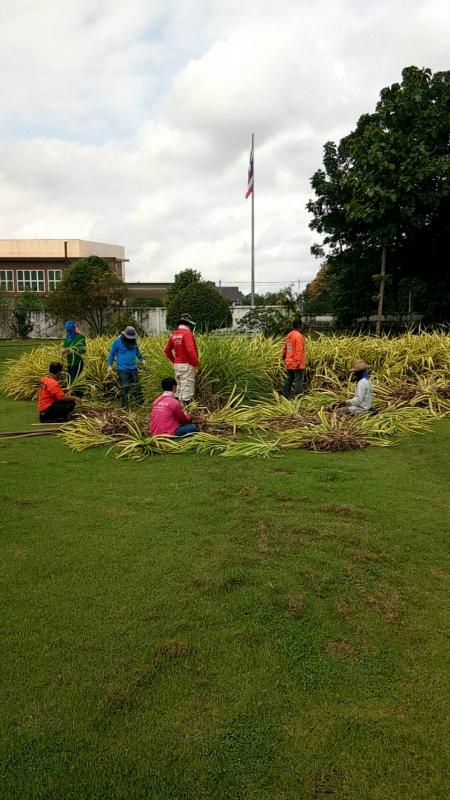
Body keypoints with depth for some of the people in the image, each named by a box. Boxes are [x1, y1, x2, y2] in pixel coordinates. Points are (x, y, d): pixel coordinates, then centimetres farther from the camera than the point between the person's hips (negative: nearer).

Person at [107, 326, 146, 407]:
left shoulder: (134, 341, 6)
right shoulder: (117, 341, -8)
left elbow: (137, 351, 24)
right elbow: (112, 353, 1)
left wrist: (142, 359, 18)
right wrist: (109, 365, -2)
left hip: (133, 368, 4)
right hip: (122, 369, -4)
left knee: (137, 386, 5)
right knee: (124, 388, -2)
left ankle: (140, 403, 12)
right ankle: (124, 406, 7)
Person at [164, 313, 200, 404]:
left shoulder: (174, 334, 10)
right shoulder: (187, 333, -14)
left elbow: (167, 350, 15)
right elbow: (190, 350, -25)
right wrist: (196, 363, -16)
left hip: (177, 365, 8)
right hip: (187, 365, -8)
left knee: (179, 388, 16)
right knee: (187, 390, -4)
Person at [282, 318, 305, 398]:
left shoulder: (289, 335, 12)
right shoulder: (299, 336, -14)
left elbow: (285, 349, 16)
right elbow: (299, 350, -20)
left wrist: (284, 358, 24)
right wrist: (298, 362, -22)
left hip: (289, 363, 9)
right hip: (297, 364, -9)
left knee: (289, 380, 16)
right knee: (298, 382, -4)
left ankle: (285, 397, 20)